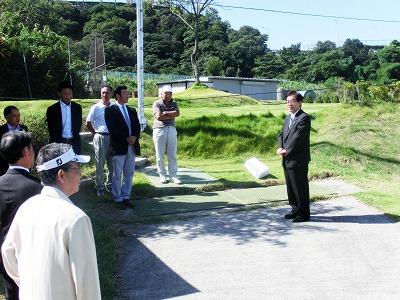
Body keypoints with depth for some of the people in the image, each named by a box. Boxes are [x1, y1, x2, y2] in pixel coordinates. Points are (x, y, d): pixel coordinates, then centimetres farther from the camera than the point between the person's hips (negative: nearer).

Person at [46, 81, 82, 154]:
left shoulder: (77, 107, 7)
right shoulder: (52, 109, -2)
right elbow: (51, 130, 0)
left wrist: (75, 138, 5)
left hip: (74, 143, 3)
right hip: (59, 143, -2)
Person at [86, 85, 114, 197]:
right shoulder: (96, 108, -3)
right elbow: (88, 123, 2)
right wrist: (96, 133, 1)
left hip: (113, 137, 3)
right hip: (100, 137, -3)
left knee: (112, 164, 11)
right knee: (100, 165, 4)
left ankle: (110, 185, 25)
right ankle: (99, 188, 14)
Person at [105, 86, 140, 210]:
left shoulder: (132, 110, 17)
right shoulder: (110, 110, -2)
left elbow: (137, 126, 10)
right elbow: (112, 129, -12)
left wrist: (134, 137, -10)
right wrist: (126, 138, -15)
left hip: (132, 146, 5)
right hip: (119, 147, -5)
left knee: (129, 174, 9)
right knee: (117, 175, 2)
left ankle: (126, 197, 18)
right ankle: (118, 199, 11)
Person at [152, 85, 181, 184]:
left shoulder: (174, 104, 16)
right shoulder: (157, 104, 3)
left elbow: (177, 113, -4)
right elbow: (158, 116, -12)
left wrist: (165, 113, -7)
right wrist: (171, 116, -4)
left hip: (172, 130, 3)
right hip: (159, 130, -3)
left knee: (172, 155, 2)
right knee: (160, 155, 1)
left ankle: (173, 176, 6)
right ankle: (162, 175, 12)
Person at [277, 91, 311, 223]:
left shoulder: (304, 118, -12)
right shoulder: (288, 118, 17)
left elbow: (298, 137, -19)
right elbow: (282, 134, 13)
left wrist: (287, 150, -17)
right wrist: (280, 147, -5)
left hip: (298, 161, -9)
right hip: (287, 160, 9)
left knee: (301, 188, 0)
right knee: (290, 187, 17)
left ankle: (304, 214, 11)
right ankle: (296, 209, 30)